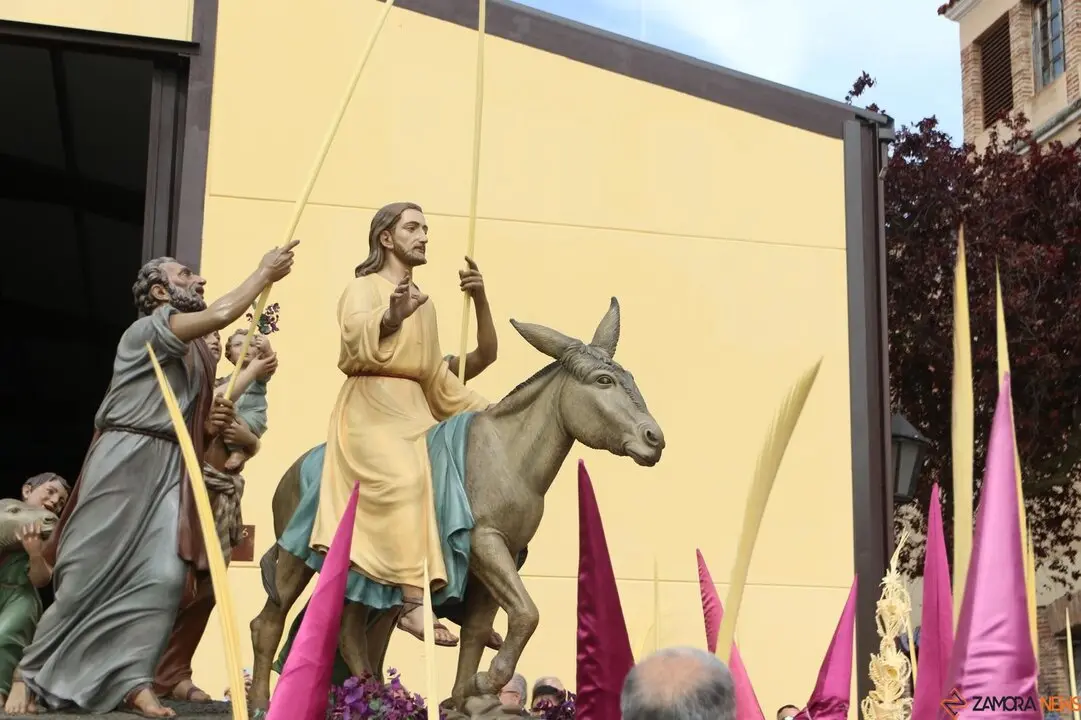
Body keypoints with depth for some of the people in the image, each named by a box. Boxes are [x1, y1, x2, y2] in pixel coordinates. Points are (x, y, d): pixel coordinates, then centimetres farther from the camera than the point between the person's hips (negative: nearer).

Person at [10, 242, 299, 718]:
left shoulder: (197, 353, 22)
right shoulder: (148, 329, -3)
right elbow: (221, 314, -19)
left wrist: (213, 424, 8)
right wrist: (265, 272, -8)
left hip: (171, 469, 7)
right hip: (125, 461, -7)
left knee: (164, 576, -11)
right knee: (88, 574, -5)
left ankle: (131, 681, -11)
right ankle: (33, 676, 8)